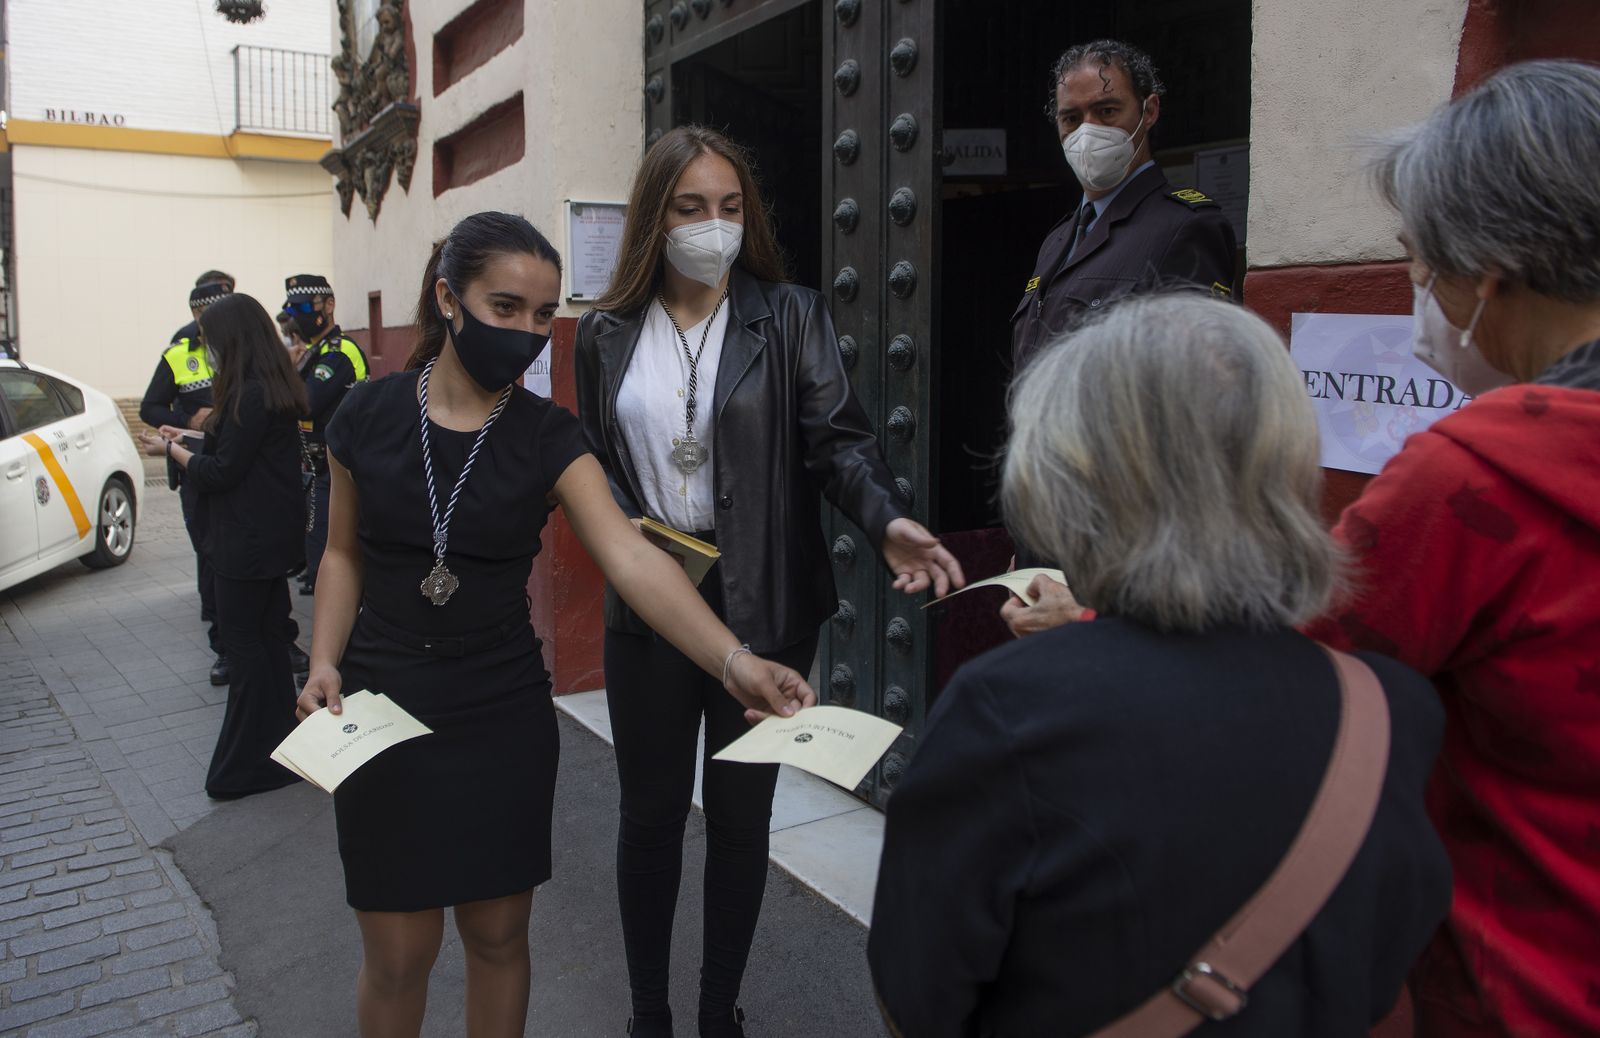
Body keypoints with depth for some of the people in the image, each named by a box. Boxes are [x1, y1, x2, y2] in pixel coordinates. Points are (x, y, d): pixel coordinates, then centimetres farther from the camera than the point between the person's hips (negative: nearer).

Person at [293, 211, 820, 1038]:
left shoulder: (546, 437, -7)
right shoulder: (369, 417, -5)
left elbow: (630, 556, -22)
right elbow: (344, 552, 8)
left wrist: (733, 660, -35)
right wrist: (323, 663, -8)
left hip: (504, 720, 1)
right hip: (383, 716, 0)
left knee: (498, 936, 14)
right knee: (398, 955, 9)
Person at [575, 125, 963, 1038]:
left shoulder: (790, 315, -2)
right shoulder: (608, 332, 4)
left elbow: (838, 435, -12)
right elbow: (591, 460, 10)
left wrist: (889, 520, -30)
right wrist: (625, 528, -10)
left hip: (761, 605, -1)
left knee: (741, 813, 12)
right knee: (651, 810, 13)